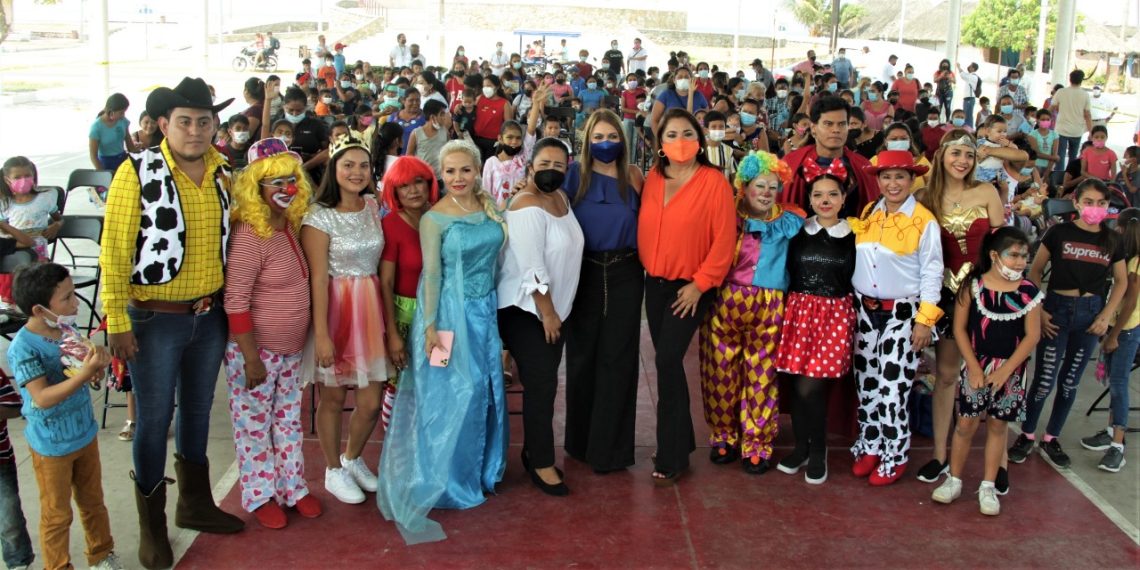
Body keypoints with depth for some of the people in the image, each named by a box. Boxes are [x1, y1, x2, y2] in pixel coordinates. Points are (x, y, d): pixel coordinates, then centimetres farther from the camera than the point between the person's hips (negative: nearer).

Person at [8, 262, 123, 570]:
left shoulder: (68, 330, -7)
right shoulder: (23, 348, -25)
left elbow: (89, 374, 8)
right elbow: (43, 398, -31)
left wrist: (98, 364, -15)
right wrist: (84, 373, -37)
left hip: (85, 433, 6)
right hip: (52, 446, -6)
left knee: (93, 501, 22)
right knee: (57, 515, 12)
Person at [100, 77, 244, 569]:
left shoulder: (221, 173, 4)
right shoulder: (138, 171, -13)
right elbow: (115, 250, -14)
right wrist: (117, 321, -17)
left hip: (209, 316, 5)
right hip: (155, 320, -5)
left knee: (198, 411, 19)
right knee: (154, 419, 5)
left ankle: (195, 503, 38)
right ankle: (151, 527, 23)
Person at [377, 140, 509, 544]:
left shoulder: (490, 209, 3)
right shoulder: (434, 219, -11)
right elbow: (432, 274, -11)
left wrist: (496, 306, 11)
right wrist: (430, 326, -13)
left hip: (486, 309, 6)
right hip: (451, 311, -5)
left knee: (485, 390, 12)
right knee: (448, 394, 2)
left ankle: (481, 468, 30)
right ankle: (444, 478, 17)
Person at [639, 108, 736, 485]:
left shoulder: (714, 182, -10)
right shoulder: (653, 180, 5)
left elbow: (724, 240, -13)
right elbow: (644, 229, 12)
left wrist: (700, 283, -14)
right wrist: (645, 266, 2)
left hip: (691, 287, -5)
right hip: (655, 283, 5)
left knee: (667, 361, -13)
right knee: (668, 362, 10)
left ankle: (670, 456, -1)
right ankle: (681, 440, 27)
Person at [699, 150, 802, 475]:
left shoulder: (788, 223, 11)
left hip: (767, 311, 0)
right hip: (724, 304, 0)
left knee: (761, 378, 2)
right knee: (721, 373, 4)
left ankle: (756, 444, 14)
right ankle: (724, 436, 21)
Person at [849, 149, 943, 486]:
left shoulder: (924, 221, -8)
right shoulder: (867, 214, 7)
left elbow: (932, 273, -8)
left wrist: (925, 320, -11)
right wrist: (854, 305, 7)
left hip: (902, 315, -5)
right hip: (865, 311, 5)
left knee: (893, 387, -3)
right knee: (866, 384, 11)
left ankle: (894, 457, 11)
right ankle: (869, 447, 25)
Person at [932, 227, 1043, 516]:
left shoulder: (1029, 293, -5)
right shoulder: (973, 286, -7)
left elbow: (1032, 335, -6)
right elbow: (960, 328, -4)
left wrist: (1005, 371, -11)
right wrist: (974, 368, -9)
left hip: (1010, 370, 1)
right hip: (976, 366, -1)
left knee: (998, 425, 9)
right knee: (966, 424, 3)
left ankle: (988, 487, 19)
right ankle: (954, 480, 18)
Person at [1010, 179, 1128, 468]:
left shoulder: (1112, 240, 4)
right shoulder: (1059, 232, -5)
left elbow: (1121, 282, 12)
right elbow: (1035, 272, -1)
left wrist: (1106, 316, 1)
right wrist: (1038, 311, -8)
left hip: (1090, 314, 3)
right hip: (1058, 309, -3)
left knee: (1070, 381, 11)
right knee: (1045, 379, -4)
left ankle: (1051, 439, 24)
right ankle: (1027, 435, 13)